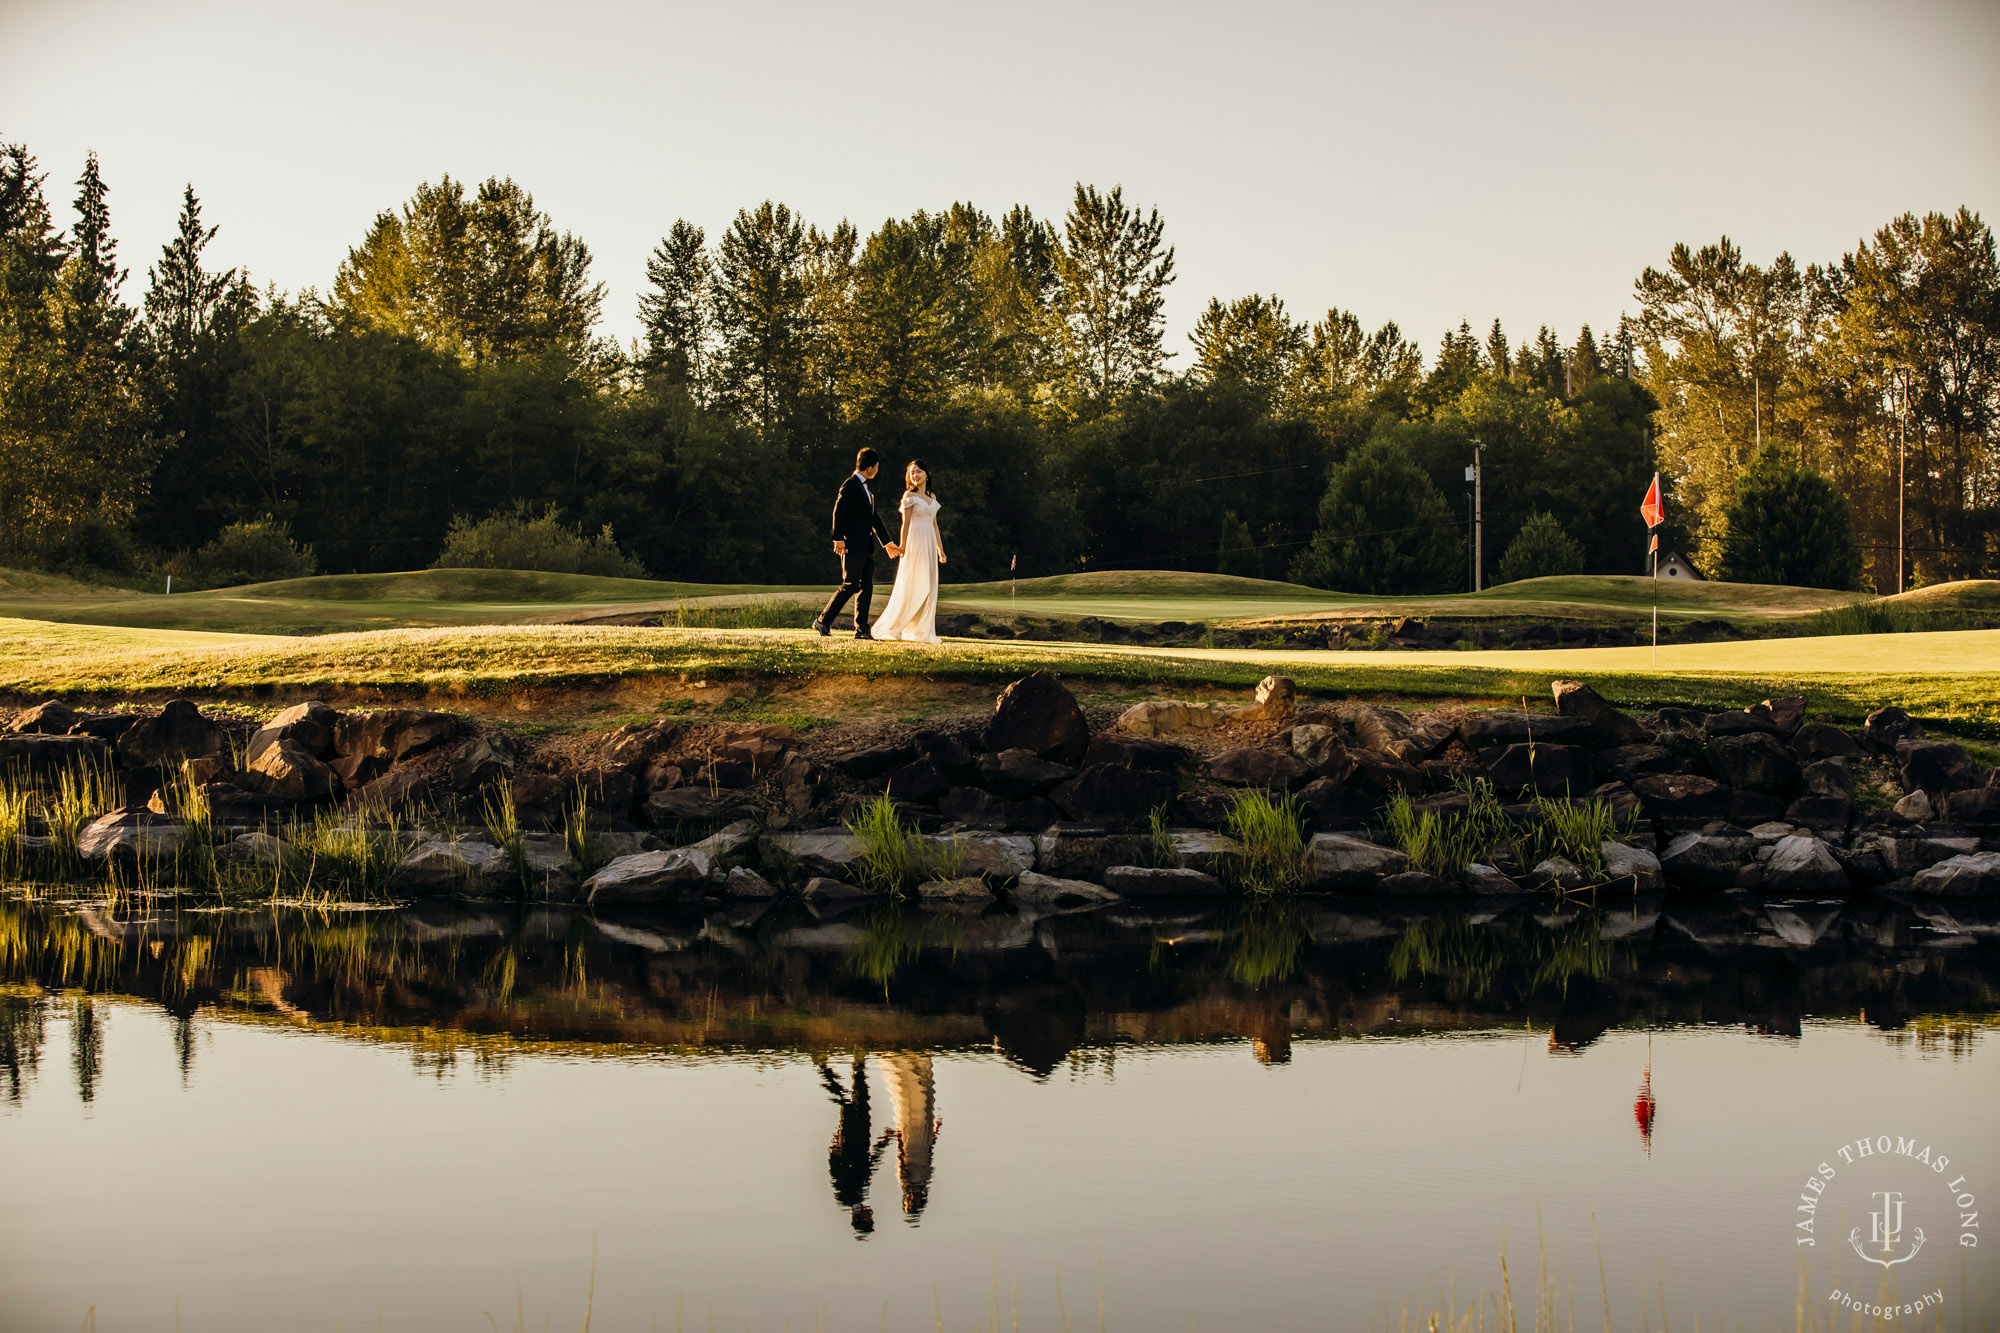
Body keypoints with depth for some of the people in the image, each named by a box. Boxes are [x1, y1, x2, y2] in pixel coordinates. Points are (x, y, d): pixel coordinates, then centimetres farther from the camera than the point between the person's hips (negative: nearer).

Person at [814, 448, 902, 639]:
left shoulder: (866, 489, 20)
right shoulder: (850, 486, -8)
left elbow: (874, 518, 24)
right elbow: (839, 512, -15)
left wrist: (887, 543, 24)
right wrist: (838, 539, -22)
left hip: (866, 547, 9)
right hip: (852, 546, -9)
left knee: (866, 587, 4)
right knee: (850, 585, -9)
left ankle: (861, 629, 5)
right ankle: (823, 621, -2)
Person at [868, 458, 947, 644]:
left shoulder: (931, 497, 17)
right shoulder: (910, 495, -2)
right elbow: (905, 523, -7)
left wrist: (940, 548, 18)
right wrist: (902, 546, -14)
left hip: (929, 545, 7)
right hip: (915, 542, -7)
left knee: (928, 588, 3)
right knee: (909, 588, -7)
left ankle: (923, 632, 6)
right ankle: (888, 628, 1)